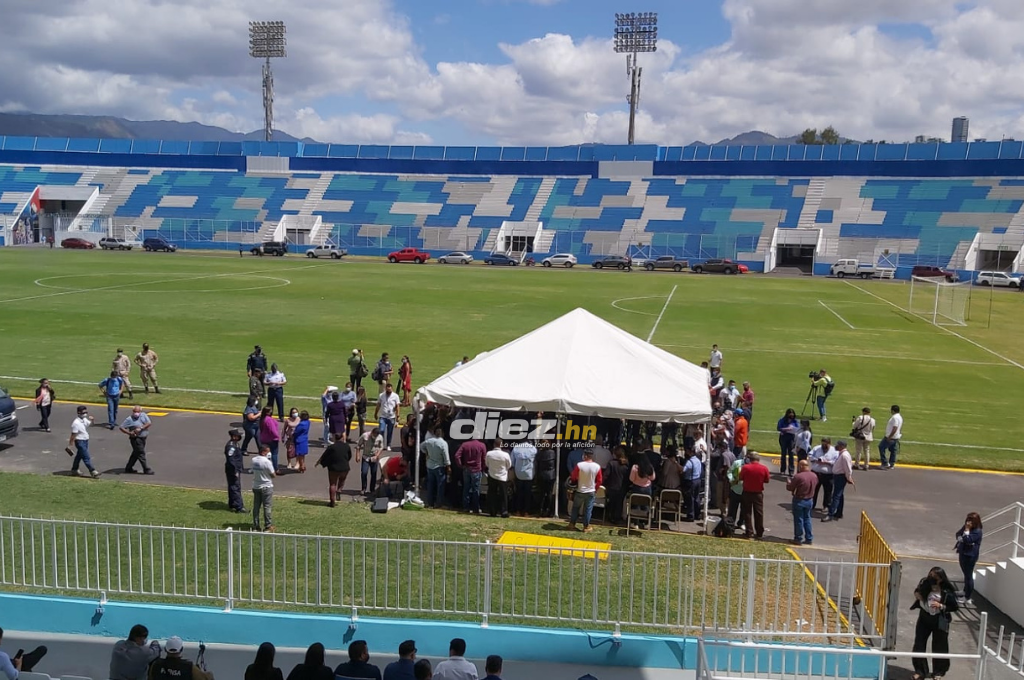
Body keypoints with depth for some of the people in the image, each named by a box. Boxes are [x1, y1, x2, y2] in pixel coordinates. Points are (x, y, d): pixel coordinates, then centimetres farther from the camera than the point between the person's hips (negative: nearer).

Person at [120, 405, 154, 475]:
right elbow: (121, 427, -8)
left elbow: (149, 423, -8)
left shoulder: (143, 415, 1)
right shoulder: (129, 419, -10)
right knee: (141, 453, -4)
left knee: (136, 454, 16)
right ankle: (146, 469, 2)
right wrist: (129, 433, -21)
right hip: (136, 438, -6)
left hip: (143, 438, 6)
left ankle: (128, 468, 29)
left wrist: (141, 428, -21)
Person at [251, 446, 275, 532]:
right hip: (266, 487, -6)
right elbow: (273, 475, -13)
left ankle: (255, 526, 17)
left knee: (256, 506, 12)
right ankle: (268, 526, 7)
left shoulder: (254, 460, -2)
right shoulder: (267, 462, -20)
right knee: (267, 507, 3)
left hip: (256, 487, 6)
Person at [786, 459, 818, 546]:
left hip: (799, 500, -6)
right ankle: (809, 539, 23)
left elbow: (789, 488, -16)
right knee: (807, 519, 19)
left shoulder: (798, 476, -23)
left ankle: (798, 539, 13)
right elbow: (814, 486, 10)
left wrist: (788, 483, 5)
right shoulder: (814, 476, -2)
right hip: (810, 500, 6)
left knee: (798, 520, 6)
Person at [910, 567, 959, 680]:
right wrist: (917, 594, -12)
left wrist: (941, 606, -24)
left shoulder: (947, 591, -21)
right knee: (919, 644, 7)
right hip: (924, 617, 3)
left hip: (939, 621, -3)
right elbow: (918, 592, 10)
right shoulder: (925, 584, -11)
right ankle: (920, 671, 21)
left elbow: (955, 607, -11)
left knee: (939, 646, 11)